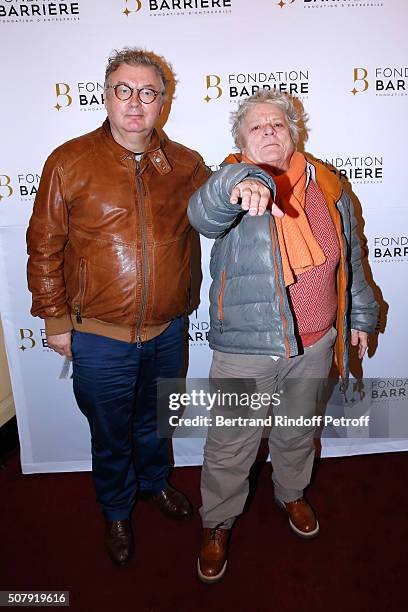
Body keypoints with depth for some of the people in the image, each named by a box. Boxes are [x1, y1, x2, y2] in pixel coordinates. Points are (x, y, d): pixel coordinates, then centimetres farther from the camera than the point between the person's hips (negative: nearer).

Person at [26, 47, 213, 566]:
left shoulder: (185, 165, -1)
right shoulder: (70, 163, -10)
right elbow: (44, 247, -5)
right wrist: (55, 320, -4)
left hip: (166, 333, 3)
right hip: (100, 339, -2)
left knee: (153, 420, 26)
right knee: (111, 434, 18)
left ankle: (156, 482, 56)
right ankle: (117, 512, 47)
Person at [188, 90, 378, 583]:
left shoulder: (327, 187, 3)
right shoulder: (234, 184, -9)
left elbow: (350, 259, 12)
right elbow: (203, 214, -34)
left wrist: (359, 316, 17)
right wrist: (241, 183, -54)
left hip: (313, 343, 4)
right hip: (245, 346, -3)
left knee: (298, 431, 25)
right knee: (231, 445, 10)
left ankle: (291, 493, 54)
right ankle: (217, 524, 37)